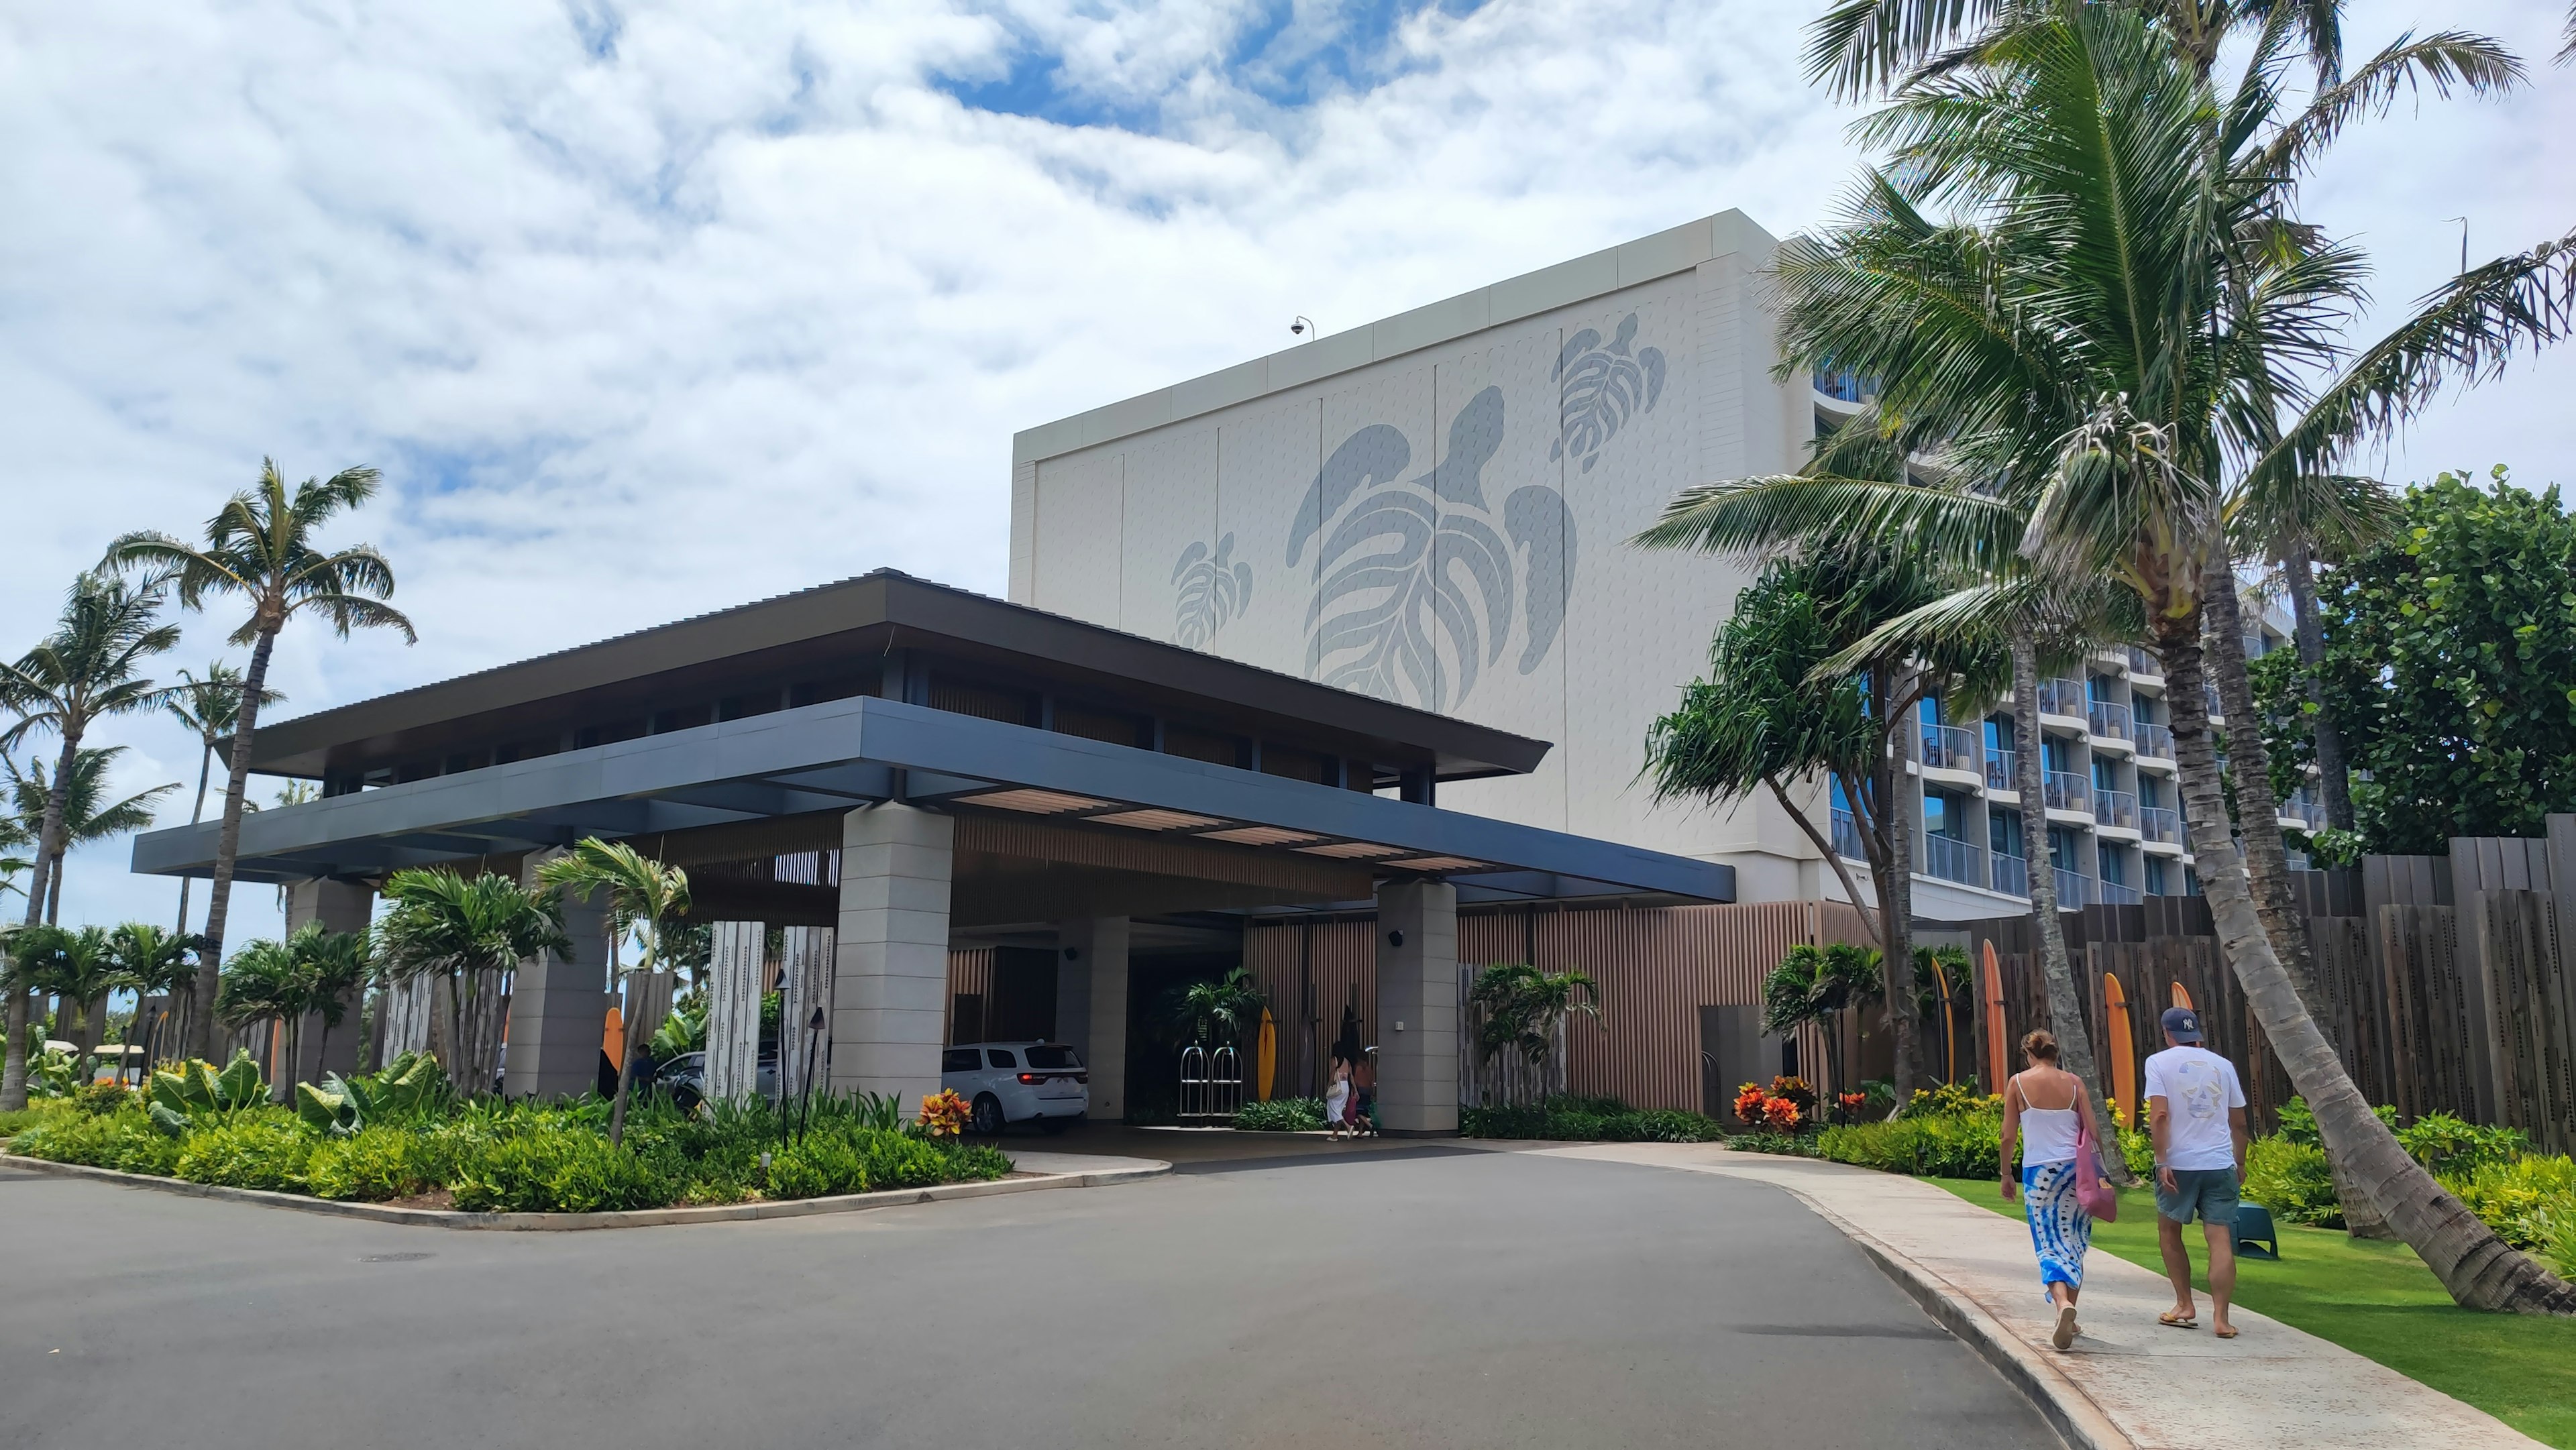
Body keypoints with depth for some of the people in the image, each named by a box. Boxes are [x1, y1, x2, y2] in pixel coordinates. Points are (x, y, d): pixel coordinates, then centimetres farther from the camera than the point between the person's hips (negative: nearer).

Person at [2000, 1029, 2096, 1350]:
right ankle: (2069, 1320, 16)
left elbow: (2008, 1136, 0)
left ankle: (2063, 1304, -26)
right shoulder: (2073, 1082, 4)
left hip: (2038, 1170, -2)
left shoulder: (2018, 1082, 0)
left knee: (2050, 1246, 0)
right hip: (2075, 1167, 2)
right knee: (2073, 1244, 13)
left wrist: (2006, 1175, 11)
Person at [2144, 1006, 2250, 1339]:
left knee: (2169, 1231, 16)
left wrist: (2162, 1161, -12)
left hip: (2179, 1162, -2)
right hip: (2220, 1164, 3)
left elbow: (2160, 1115, -12)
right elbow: (2239, 1122, 14)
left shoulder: (2159, 1062, 0)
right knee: (2221, 1239, 0)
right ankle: (2221, 1318, -6)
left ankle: (2184, 1306, 17)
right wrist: (2240, 1163, 25)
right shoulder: (2222, 1065, 11)